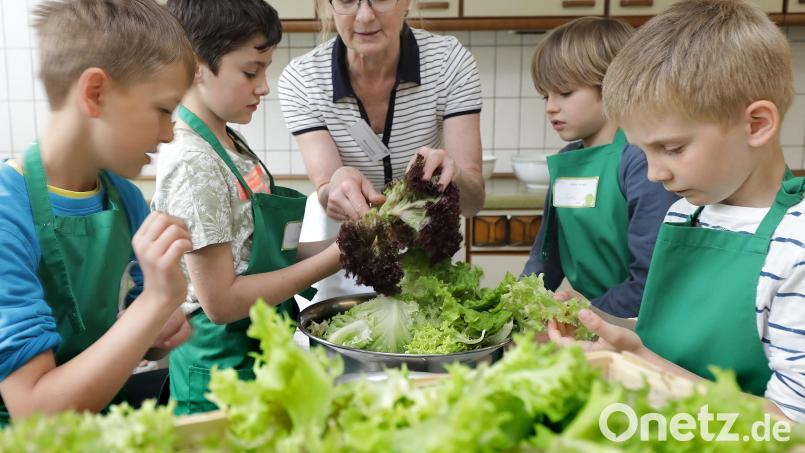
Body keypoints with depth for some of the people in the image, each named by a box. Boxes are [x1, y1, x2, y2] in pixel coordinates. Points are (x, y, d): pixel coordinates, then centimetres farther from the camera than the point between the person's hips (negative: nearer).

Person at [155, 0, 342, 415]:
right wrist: (333, 259, -20)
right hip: (224, 364, -8)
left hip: (262, 348, 9)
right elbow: (220, 301, -22)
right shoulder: (193, 163, -21)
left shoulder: (231, 147, 5)